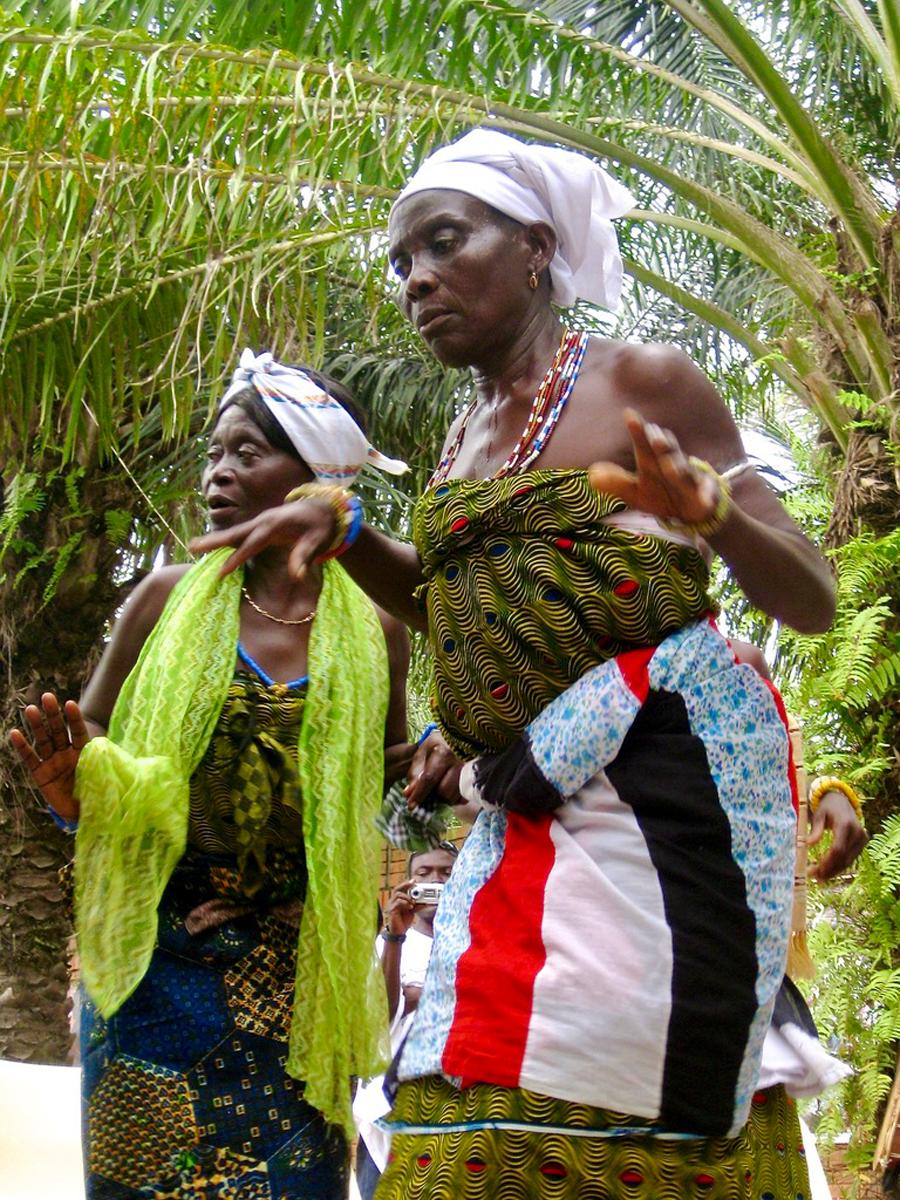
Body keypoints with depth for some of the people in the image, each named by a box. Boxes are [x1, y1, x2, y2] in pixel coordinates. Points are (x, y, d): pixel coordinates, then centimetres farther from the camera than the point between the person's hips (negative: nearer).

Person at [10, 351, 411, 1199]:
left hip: (298, 978, 1)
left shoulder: (373, 630, 4)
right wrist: (78, 791, -16)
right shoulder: (168, 601, 1)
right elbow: (85, 742, 6)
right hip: (160, 963, -1)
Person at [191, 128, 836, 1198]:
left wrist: (714, 512, -25)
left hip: (661, 786, -7)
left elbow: (812, 603, -4)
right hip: (534, 814, 7)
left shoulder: (637, 384, -1)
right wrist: (334, 525, 17)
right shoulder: (464, 441, 20)